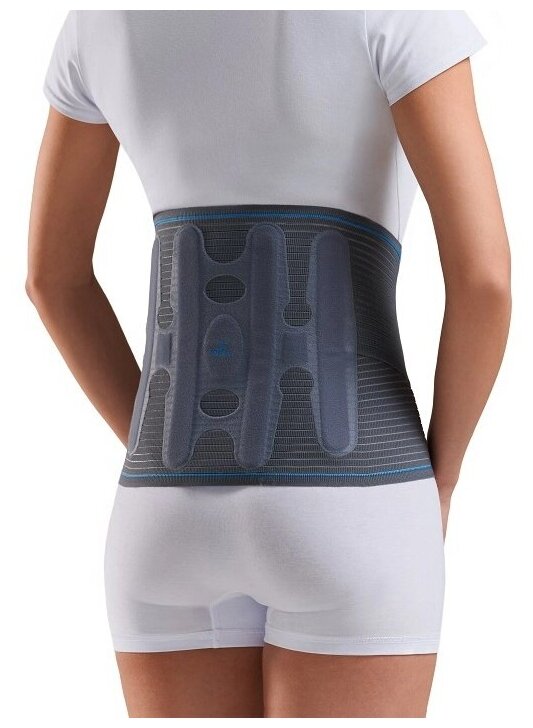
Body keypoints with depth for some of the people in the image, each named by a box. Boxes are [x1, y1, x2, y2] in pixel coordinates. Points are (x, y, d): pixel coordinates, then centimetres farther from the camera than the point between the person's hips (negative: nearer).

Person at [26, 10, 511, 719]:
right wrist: (437, 486, 3)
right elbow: (484, 274, -14)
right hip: (346, 514, -4)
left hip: (174, 517, 5)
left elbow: (51, 274, 15)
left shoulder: (106, 11, 9)